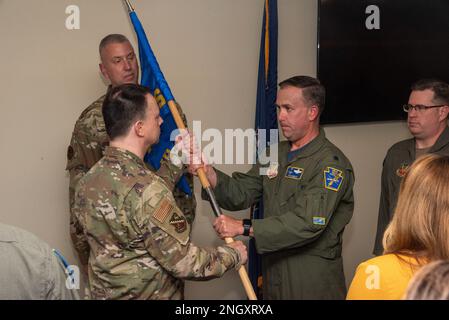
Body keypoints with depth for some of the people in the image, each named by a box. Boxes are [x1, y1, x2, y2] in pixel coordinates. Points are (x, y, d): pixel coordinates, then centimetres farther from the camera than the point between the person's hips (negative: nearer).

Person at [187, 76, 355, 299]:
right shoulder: (275, 153, 12)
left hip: (312, 281, -6)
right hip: (272, 272, 7)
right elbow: (240, 194, 6)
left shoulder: (331, 164, -15)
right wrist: (207, 171, -12)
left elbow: (307, 223, -26)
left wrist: (244, 228, -24)